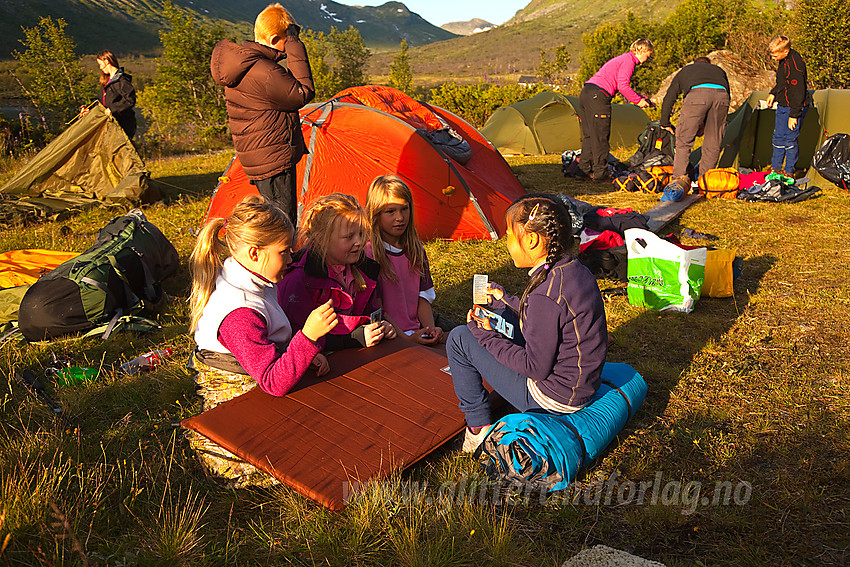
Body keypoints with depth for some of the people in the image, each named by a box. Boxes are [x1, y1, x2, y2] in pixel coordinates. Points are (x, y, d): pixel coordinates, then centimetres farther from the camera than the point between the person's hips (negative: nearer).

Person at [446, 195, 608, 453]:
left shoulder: (545, 295, -30)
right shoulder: (576, 269, -2)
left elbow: (536, 367, -23)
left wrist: (487, 337, -12)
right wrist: (506, 301, 21)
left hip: (553, 398, -9)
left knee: (459, 338, -4)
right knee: (509, 323, 23)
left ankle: (479, 427, 8)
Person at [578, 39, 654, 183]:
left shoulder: (621, 59, 27)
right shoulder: (629, 60, -3)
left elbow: (621, 87, 28)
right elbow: (622, 86, -14)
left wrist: (641, 97, 24)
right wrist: (638, 100, -3)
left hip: (585, 93, 10)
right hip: (598, 96, -10)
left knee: (589, 135, 14)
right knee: (600, 137, -5)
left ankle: (584, 169, 17)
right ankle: (600, 174, -2)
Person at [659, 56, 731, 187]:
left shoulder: (684, 71, 38)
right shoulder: (719, 70, 41)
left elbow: (669, 99, 36)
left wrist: (665, 123, 46)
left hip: (697, 95, -2)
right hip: (721, 95, 2)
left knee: (684, 140, 8)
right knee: (713, 143, 13)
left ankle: (680, 177, 1)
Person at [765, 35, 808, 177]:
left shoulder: (794, 66, -27)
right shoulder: (784, 60, 3)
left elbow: (798, 93, -25)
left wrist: (794, 115, -24)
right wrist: (773, 93, 14)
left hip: (793, 107, -9)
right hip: (782, 106, 9)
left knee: (790, 139, -2)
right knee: (778, 137, 16)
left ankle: (789, 172, 9)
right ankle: (775, 168, 28)